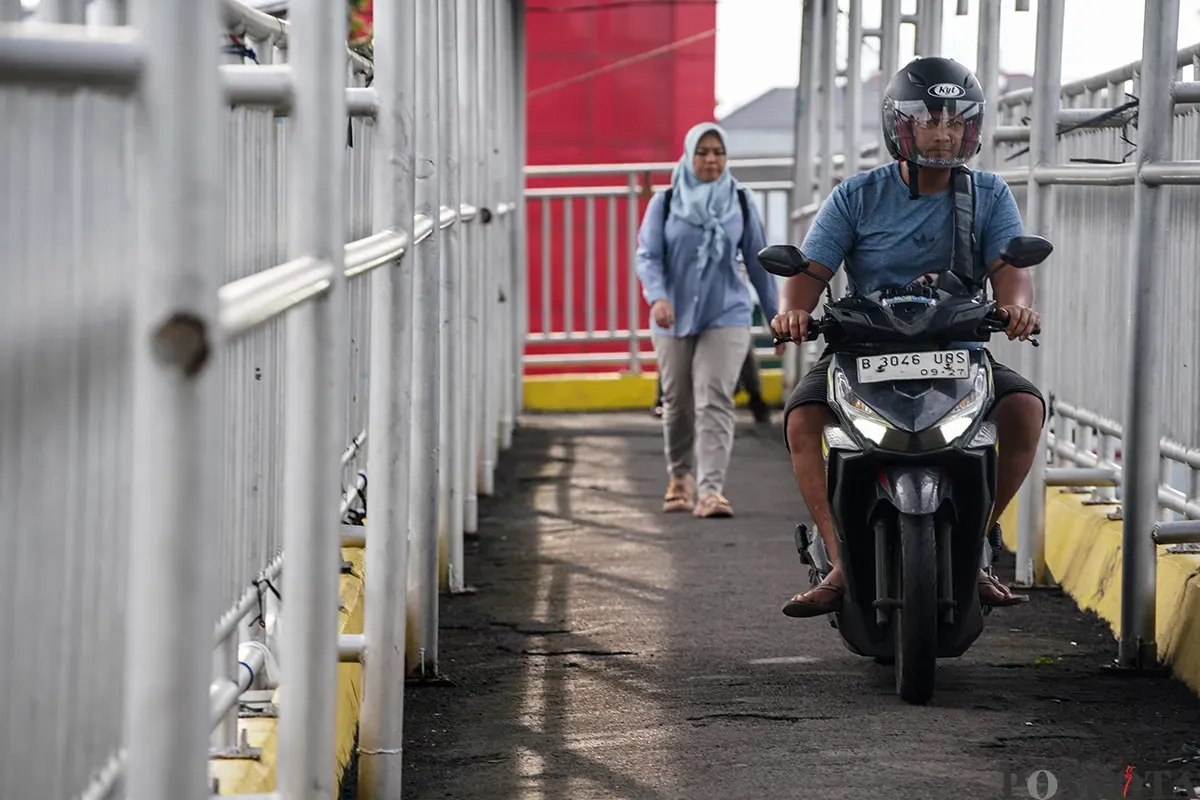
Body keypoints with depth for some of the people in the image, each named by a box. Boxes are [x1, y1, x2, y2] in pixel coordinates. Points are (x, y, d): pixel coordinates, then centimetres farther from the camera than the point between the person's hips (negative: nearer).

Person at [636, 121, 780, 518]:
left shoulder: (740, 204, 4)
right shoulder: (664, 204, 1)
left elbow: (758, 262, 9)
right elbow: (647, 256, -6)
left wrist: (776, 316, 11)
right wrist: (657, 296, -25)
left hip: (726, 318, -1)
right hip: (675, 318, 1)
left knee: (715, 402, -14)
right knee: (678, 403, 11)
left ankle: (710, 489, -21)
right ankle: (679, 477, 34)